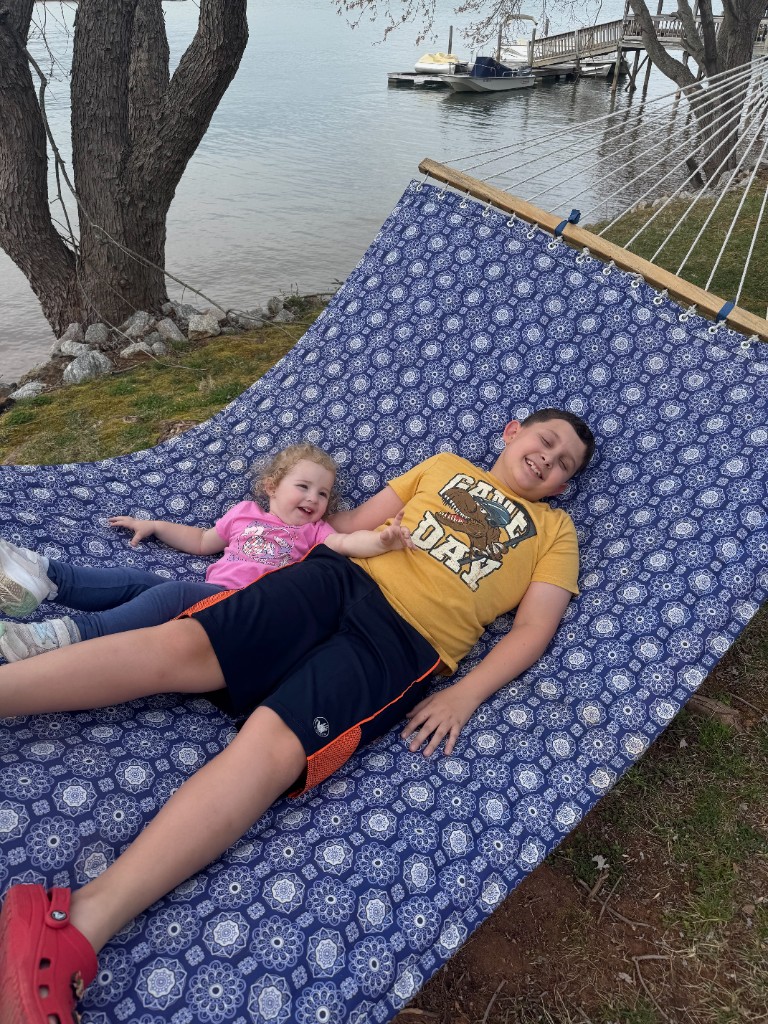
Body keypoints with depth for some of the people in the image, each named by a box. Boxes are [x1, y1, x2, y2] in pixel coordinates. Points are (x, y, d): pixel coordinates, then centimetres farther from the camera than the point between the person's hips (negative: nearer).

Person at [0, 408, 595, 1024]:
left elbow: (536, 627, 7)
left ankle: (78, 927, -36)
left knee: (276, 740, -28)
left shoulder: (555, 529, 20)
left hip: (406, 638, -3)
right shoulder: (446, 466, 27)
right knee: (181, 644, -19)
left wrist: (464, 696, -7)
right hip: (341, 575, 4)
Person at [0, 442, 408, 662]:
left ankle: (71, 632, -40)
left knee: (174, 593, -30)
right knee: (135, 580, -13)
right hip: (208, 593, 5)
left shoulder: (314, 531, 18)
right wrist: (154, 526, 31)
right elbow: (202, 542, 35)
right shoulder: (245, 512, 26)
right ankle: (43, 577, -22)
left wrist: (381, 539, -22)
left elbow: (347, 543, -2)